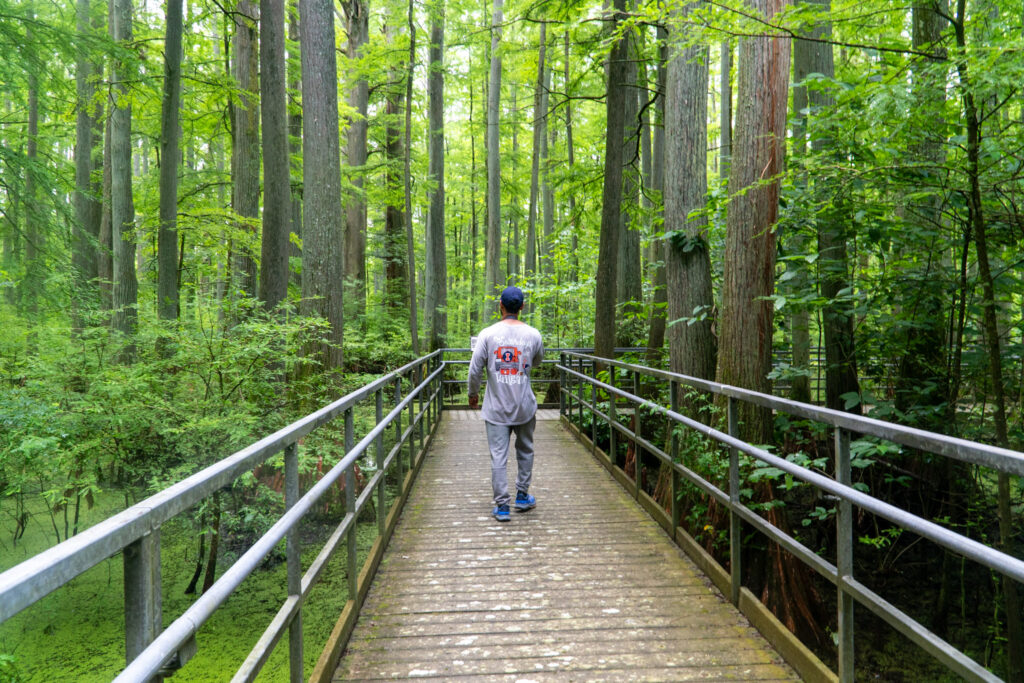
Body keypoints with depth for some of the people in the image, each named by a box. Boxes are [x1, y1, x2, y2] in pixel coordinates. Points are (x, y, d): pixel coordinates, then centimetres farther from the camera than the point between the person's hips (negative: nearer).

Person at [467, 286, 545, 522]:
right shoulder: (533, 335, -3)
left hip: (496, 408, -1)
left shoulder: (488, 334, -8)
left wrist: (473, 393, 12)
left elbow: (475, 370, -5)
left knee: (498, 456, 4)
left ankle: (502, 506, 6)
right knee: (525, 451, 19)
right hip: (525, 408, 2)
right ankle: (522, 497, 29)